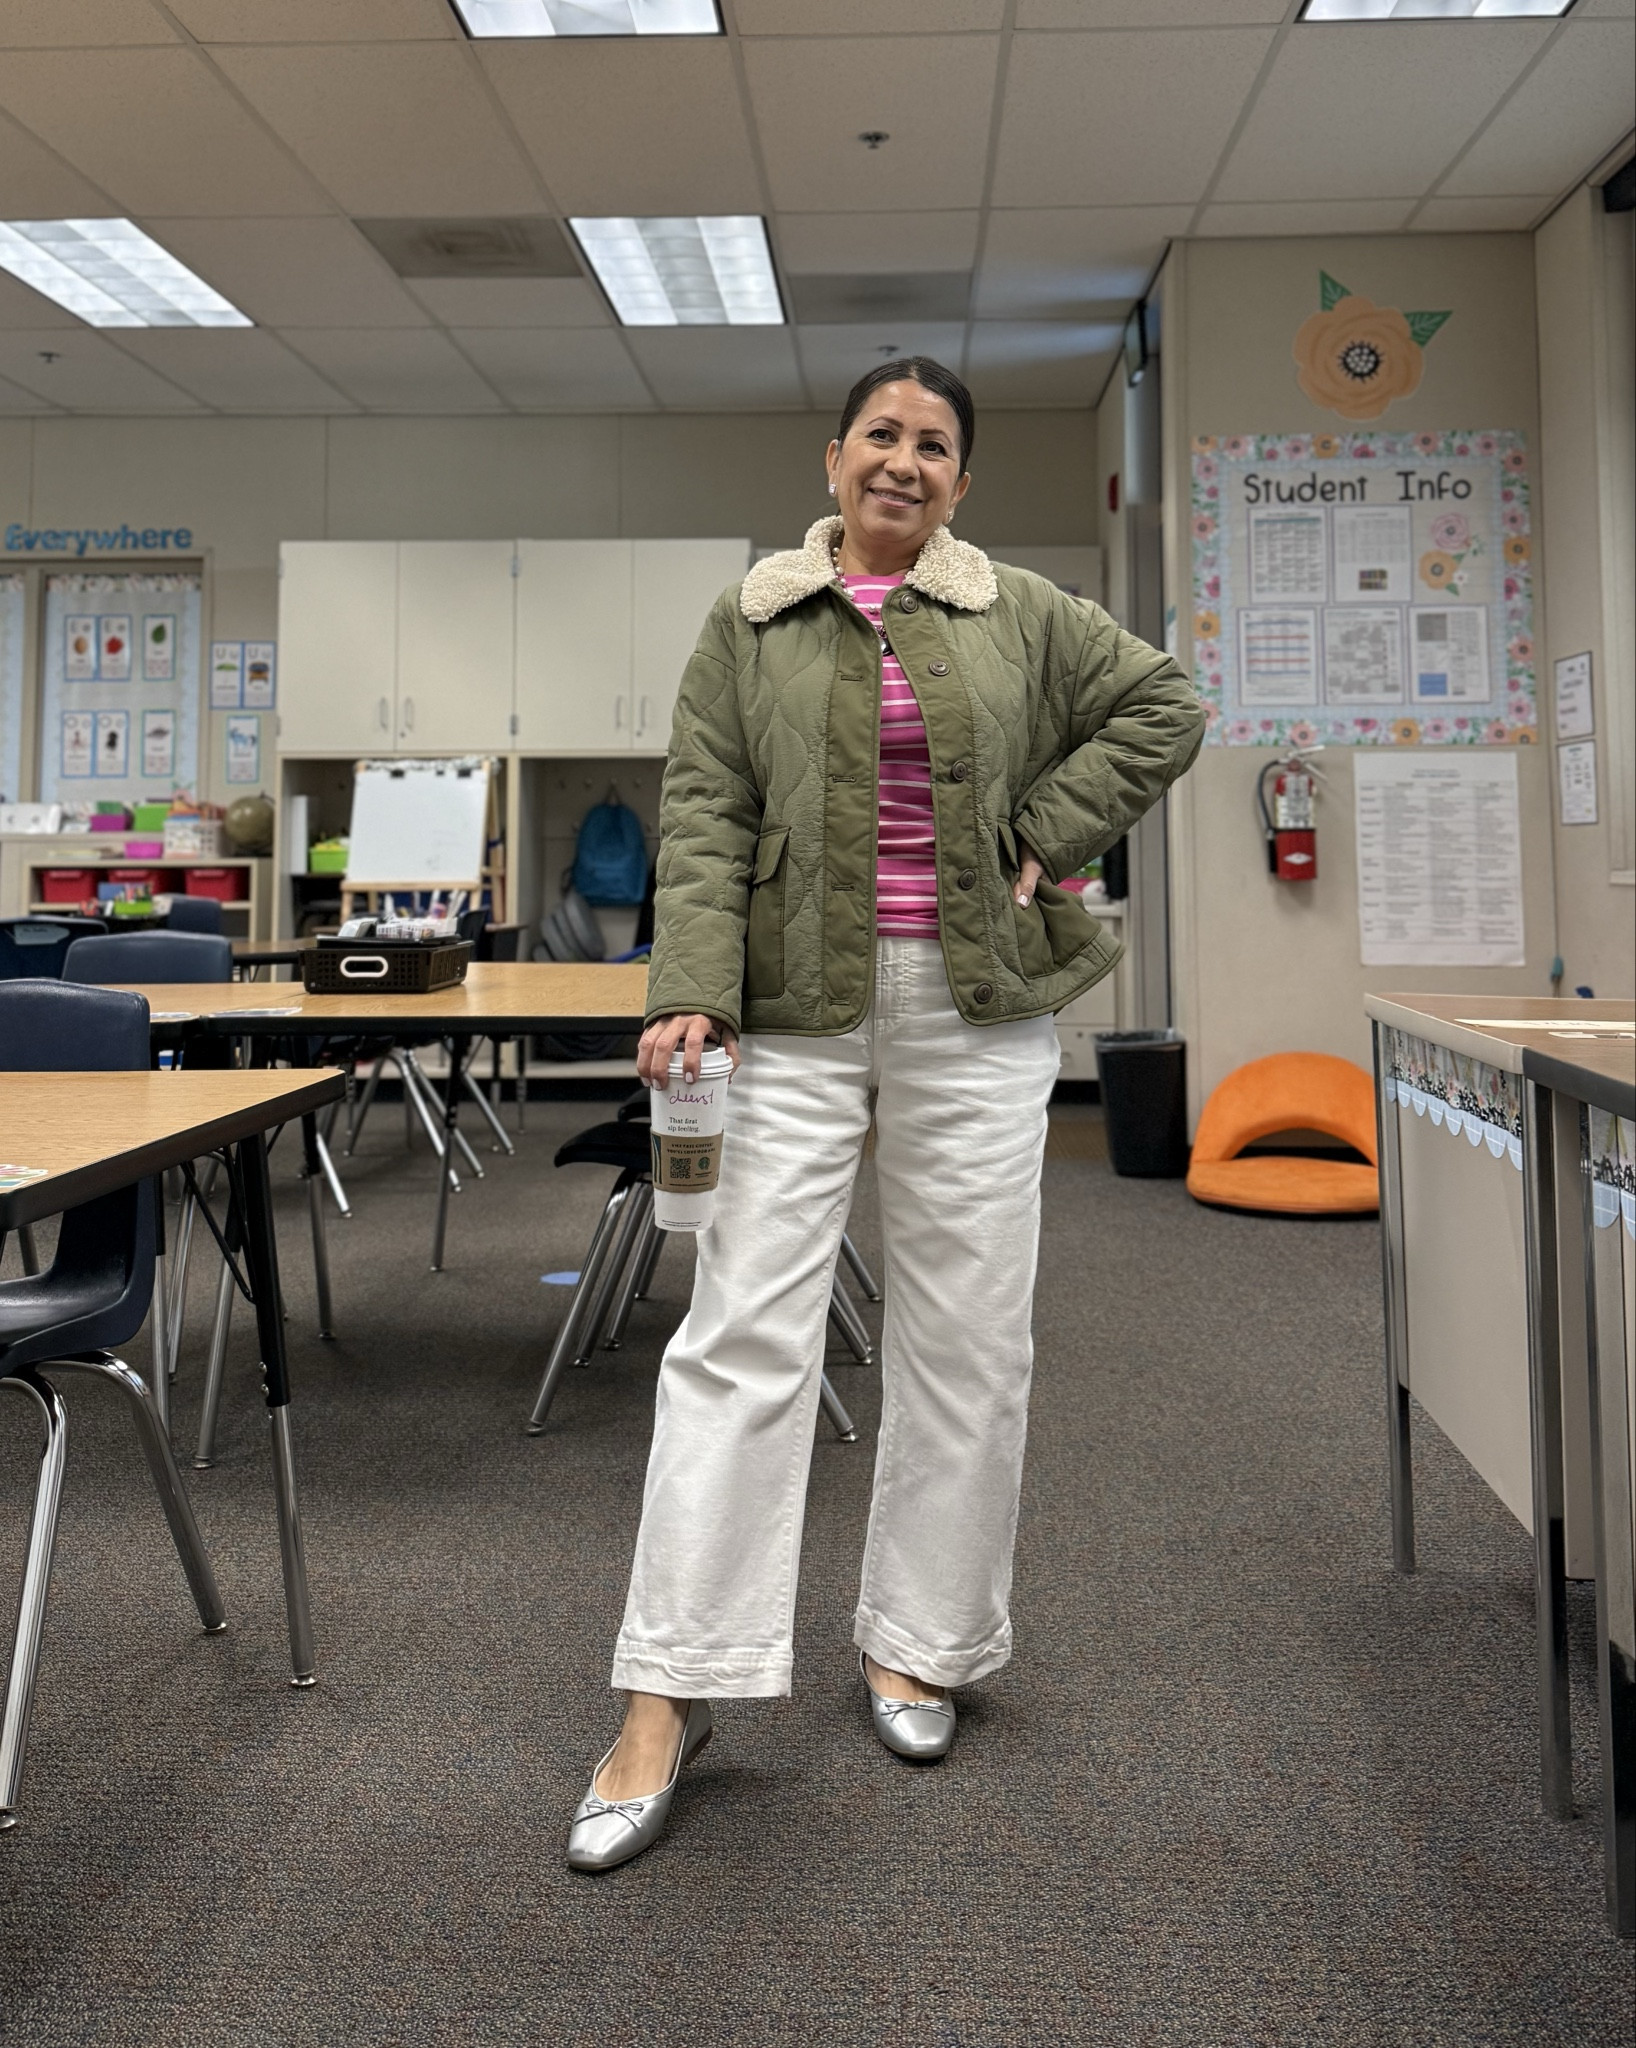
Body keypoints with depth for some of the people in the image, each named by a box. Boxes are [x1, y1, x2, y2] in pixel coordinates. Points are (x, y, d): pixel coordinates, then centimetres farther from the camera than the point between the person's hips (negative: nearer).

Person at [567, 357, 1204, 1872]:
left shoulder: (1023, 615, 10)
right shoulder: (752, 622, 7)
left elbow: (1163, 708, 13)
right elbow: (703, 816, 0)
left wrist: (1047, 836, 1)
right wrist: (693, 991, -13)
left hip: (978, 1010, 2)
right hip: (802, 1013, -1)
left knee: (965, 1335, 6)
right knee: (743, 1334, -5)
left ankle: (918, 1644, 25)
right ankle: (669, 1699, 2)